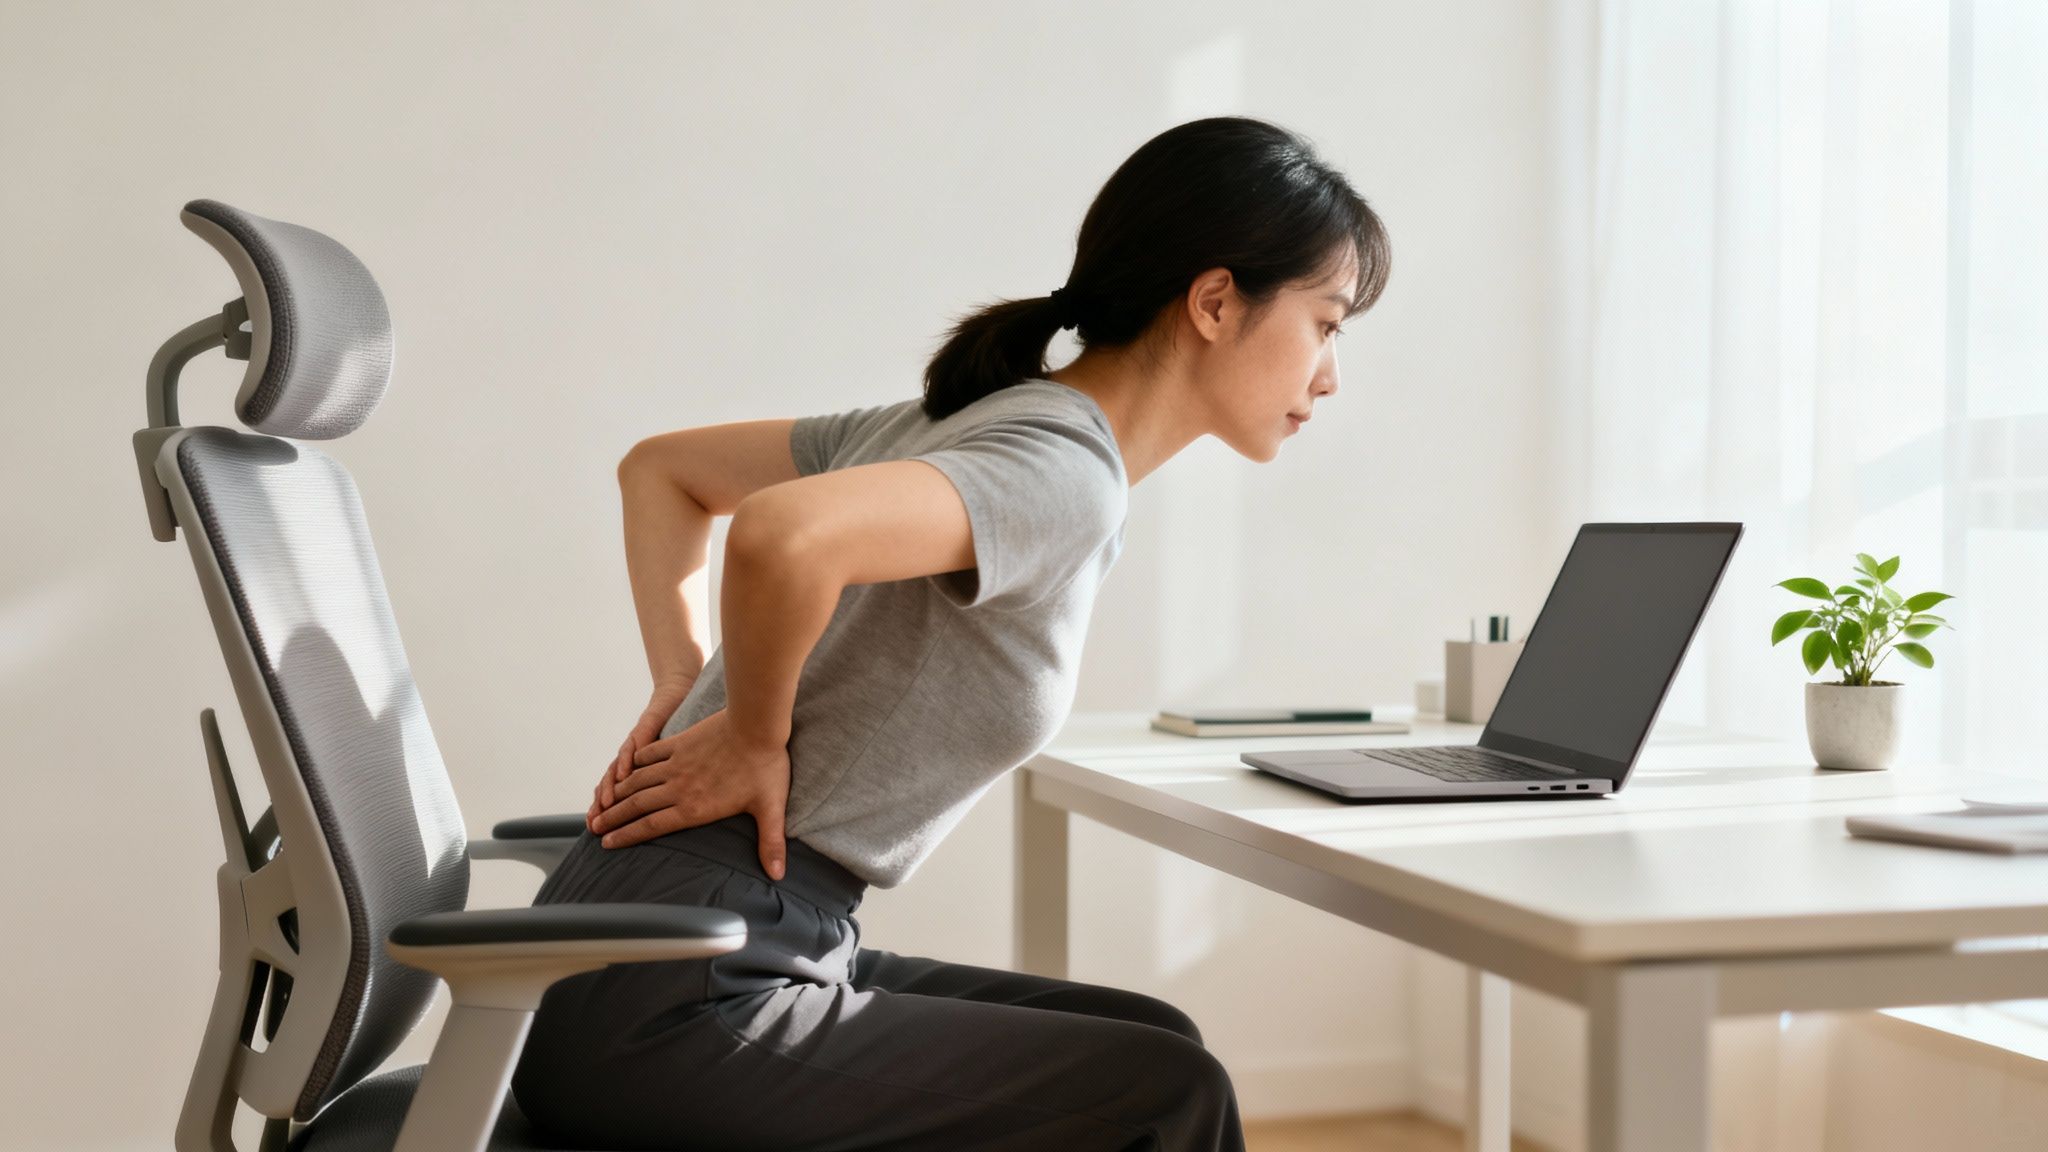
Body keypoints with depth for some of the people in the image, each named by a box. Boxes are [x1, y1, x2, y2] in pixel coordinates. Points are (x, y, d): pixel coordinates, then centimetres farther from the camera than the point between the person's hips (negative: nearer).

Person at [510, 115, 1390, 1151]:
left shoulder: (985, 419, 12)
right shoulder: (1064, 473, -17)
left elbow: (661, 468, 21)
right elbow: (782, 534, -37)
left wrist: (686, 683, 8)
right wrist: (753, 736, -18)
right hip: (667, 1001, -9)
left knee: (1149, 1044, 15)